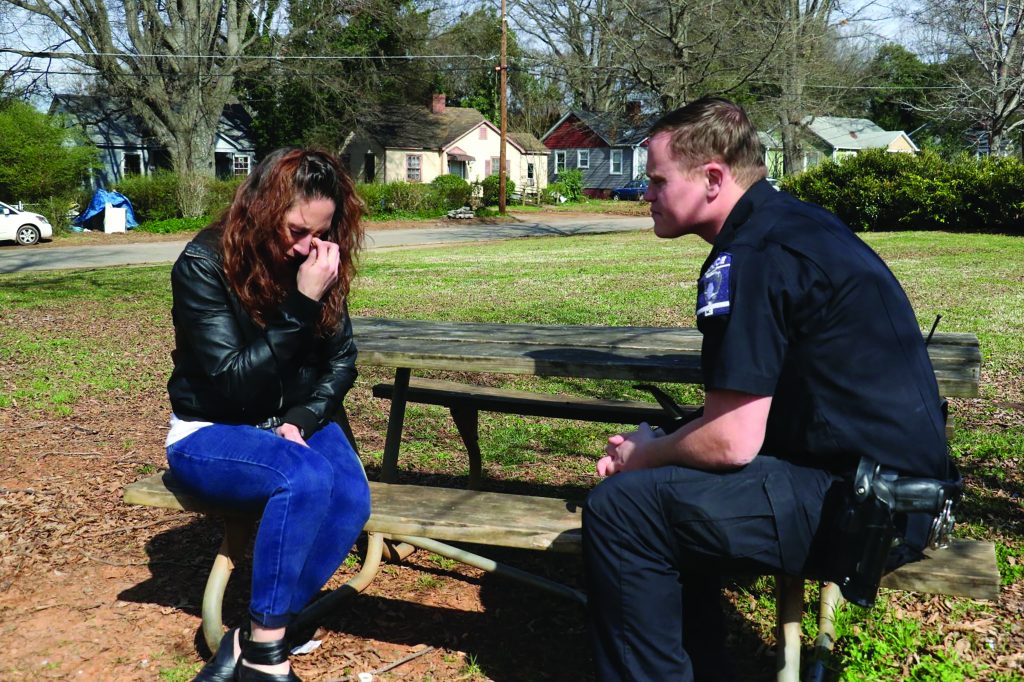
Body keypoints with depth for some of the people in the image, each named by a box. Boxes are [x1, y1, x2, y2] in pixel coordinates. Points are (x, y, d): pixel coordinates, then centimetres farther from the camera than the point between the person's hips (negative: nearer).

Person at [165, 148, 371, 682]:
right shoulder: (204, 264, -17)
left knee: (351, 497, -27)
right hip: (211, 433, -4)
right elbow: (233, 382, -22)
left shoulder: (321, 263, -3)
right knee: (306, 477, -35)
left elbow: (341, 362, 6)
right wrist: (301, 304, -28)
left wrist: (302, 419, -12)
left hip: (296, 422, 5)